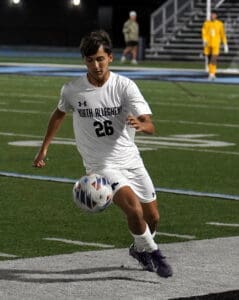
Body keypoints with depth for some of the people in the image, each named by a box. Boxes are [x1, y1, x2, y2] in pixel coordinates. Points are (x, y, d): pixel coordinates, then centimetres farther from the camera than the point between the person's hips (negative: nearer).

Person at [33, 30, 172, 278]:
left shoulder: (125, 86, -11)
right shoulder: (72, 90, -7)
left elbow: (150, 126, -19)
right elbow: (59, 114, 16)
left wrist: (141, 125, -42)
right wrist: (44, 148, 15)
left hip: (130, 160, 2)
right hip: (101, 166, -2)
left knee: (152, 217, 12)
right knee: (133, 208, -25)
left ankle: (139, 249, 44)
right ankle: (151, 252, 1)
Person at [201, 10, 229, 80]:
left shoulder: (220, 24, 2)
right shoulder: (206, 23, 5)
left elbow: (223, 34, 6)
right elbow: (204, 32, -3)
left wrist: (225, 45, 7)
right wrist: (204, 40, -22)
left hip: (216, 44, -3)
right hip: (208, 44, 3)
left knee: (214, 59, -15)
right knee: (209, 60, 9)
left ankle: (212, 74, -19)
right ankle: (211, 73, 23)